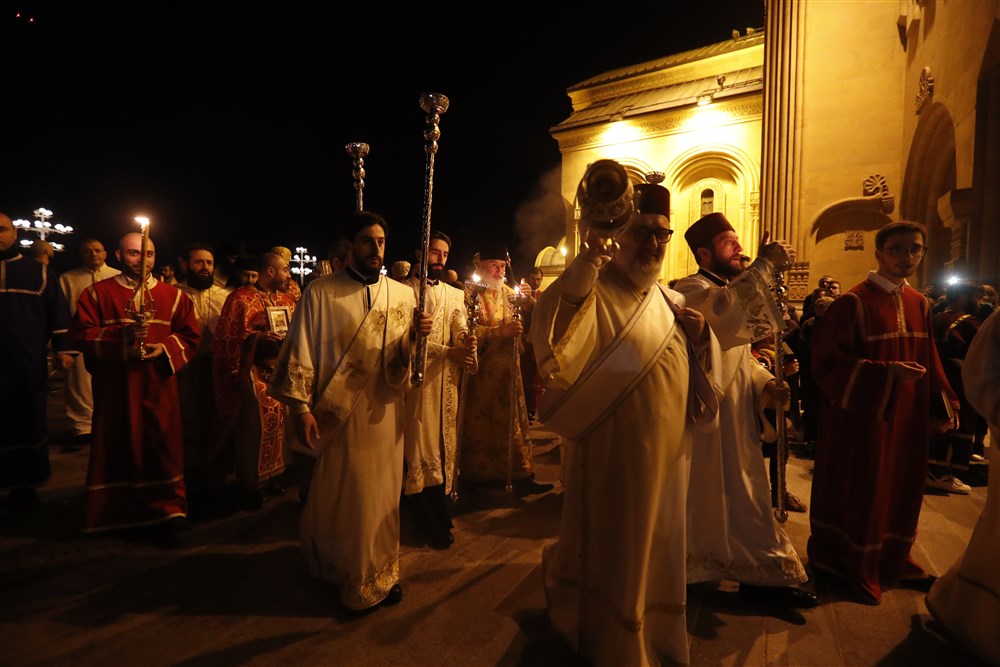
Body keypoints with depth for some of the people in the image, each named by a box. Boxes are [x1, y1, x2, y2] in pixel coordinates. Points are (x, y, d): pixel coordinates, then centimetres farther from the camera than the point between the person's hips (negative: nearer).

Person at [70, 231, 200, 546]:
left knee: (160, 446, 0)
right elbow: (81, 332, -2)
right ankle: (116, 514, 20)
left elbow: (189, 335, 6)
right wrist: (120, 337, -17)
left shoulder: (173, 295, 9)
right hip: (115, 386, 0)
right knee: (119, 448, 5)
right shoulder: (98, 293, 6)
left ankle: (164, 512, 9)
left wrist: (165, 348, -12)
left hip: (158, 384, 1)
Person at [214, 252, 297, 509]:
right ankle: (252, 483, 8)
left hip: (282, 370, 7)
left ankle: (273, 475, 24)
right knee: (254, 424, -6)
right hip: (255, 373, -6)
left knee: (279, 421, 10)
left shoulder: (287, 300, 14)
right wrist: (262, 340, -22)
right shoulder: (241, 298, -6)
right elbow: (229, 337, -12)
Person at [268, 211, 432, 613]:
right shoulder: (320, 292, -6)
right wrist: (300, 406, -14)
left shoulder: (402, 294, 4)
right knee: (337, 493, 9)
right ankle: (332, 565, 34)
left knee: (381, 493, 13)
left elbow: (405, 358, 7)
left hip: (383, 410, 4)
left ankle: (378, 574, 34)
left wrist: (416, 334, -14)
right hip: (337, 410, -3)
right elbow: (301, 352, -7)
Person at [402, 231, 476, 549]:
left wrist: (467, 343, -19)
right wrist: (449, 351, -16)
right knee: (419, 443, -1)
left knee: (444, 441, 8)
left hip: (448, 379, 5)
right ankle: (432, 521, 13)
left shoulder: (455, 294, 17)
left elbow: (461, 332, 4)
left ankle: (437, 516, 21)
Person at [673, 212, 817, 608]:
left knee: (739, 493, 18)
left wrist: (765, 382, 1)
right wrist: (765, 264, -29)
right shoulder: (691, 289, -13)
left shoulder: (731, 290, 17)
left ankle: (759, 574, 32)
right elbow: (724, 309, -38)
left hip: (737, 413, 10)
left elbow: (740, 354, 19)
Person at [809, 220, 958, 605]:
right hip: (861, 419, -7)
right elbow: (828, 361, -18)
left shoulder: (920, 305, 7)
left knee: (899, 488, 18)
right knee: (857, 490, 4)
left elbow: (929, 363, 14)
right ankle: (847, 564, 23)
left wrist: (942, 404, 6)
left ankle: (890, 559, 38)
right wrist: (886, 373, -25)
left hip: (907, 418, 7)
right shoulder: (853, 303, -14)